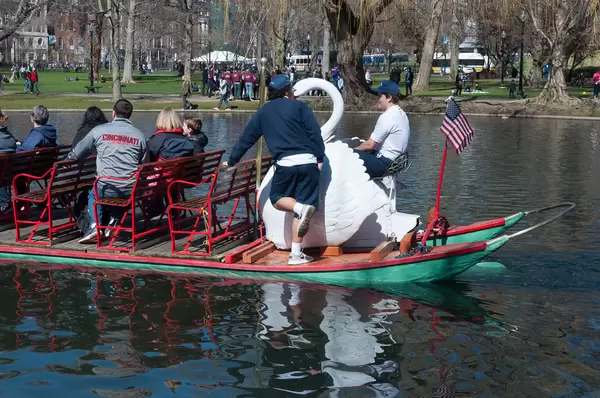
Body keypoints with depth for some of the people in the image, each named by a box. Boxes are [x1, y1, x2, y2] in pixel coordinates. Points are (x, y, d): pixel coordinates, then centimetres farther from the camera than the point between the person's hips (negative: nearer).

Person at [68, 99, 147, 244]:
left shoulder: (99, 130, 3)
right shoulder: (139, 135, 6)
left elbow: (76, 154, 13)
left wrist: (70, 157, 35)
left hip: (107, 187, -2)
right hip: (131, 189, 2)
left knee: (94, 194, 30)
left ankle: (95, 225, 8)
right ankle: (115, 221, 16)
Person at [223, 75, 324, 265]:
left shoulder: (263, 112, 16)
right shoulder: (299, 106, 8)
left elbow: (246, 139, 22)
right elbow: (315, 132, -3)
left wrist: (232, 161, 33)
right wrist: (320, 158, 2)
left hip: (285, 163, 0)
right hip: (308, 161, 0)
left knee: (277, 198, 19)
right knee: (302, 210, 4)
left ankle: (300, 208, -14)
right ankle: (296, 254, 0)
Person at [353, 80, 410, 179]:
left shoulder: (387, 117, -19)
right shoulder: (401, 114, 12)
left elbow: (370, 145, -18)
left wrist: (354, 150, 0)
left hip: (384, 163, -10)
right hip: (395, 161, 10)